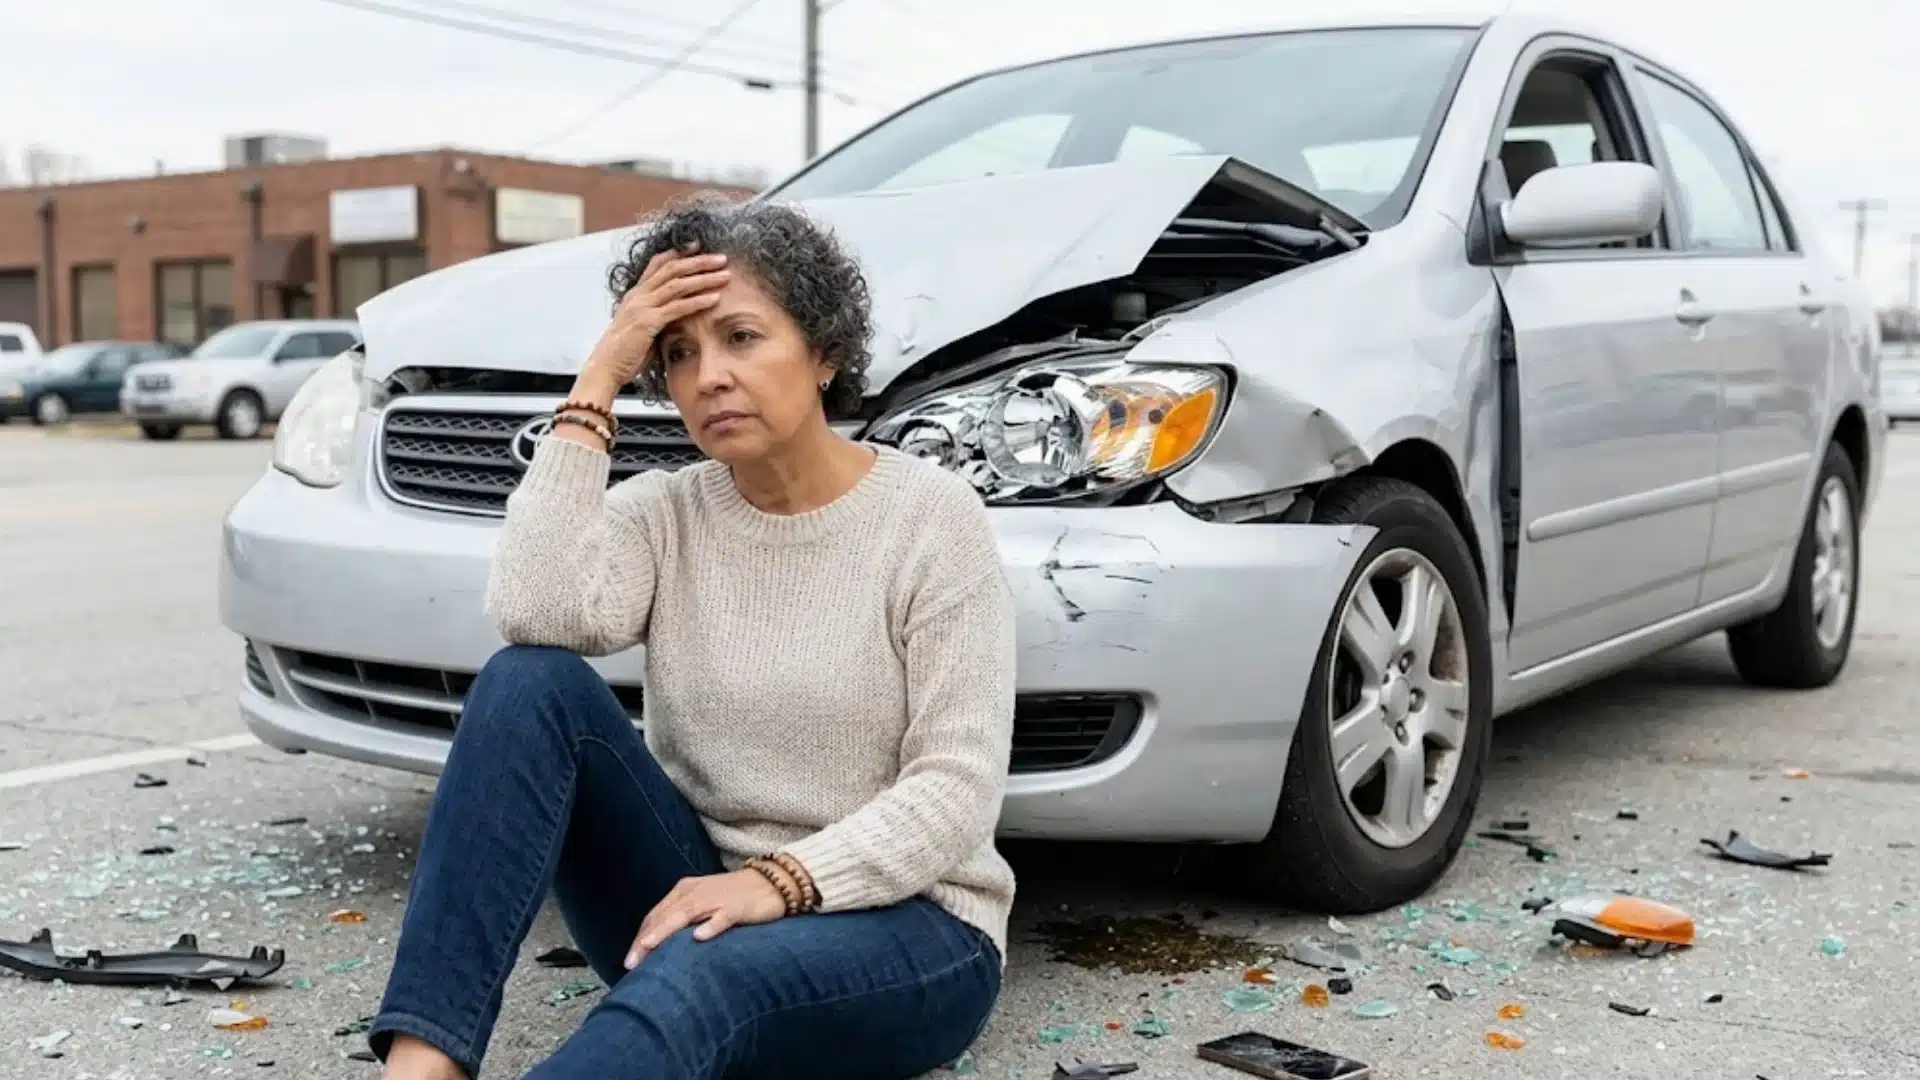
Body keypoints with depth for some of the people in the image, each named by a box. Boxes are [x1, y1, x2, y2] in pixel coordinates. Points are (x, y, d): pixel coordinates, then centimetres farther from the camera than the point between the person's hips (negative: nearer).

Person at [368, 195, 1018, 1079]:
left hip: (907, 927, -4)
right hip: (704, 897, 4)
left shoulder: (931, 518, -9)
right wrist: (597, 381, -15)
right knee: (531, 680, -20)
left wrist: (779, 881, -29)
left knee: (696, 977, -38)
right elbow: (534, 616, -21)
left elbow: (955, 792, -15)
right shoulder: (663, 514, 2)